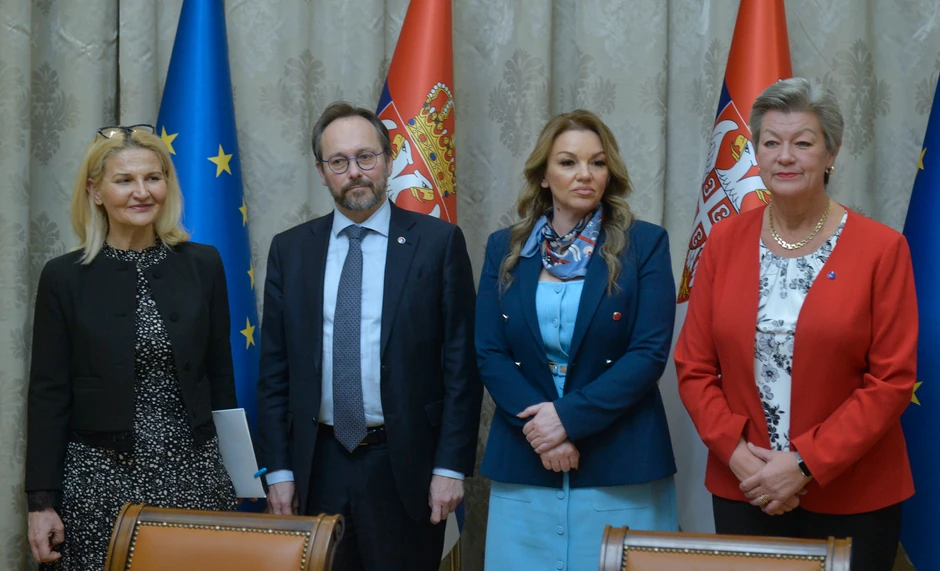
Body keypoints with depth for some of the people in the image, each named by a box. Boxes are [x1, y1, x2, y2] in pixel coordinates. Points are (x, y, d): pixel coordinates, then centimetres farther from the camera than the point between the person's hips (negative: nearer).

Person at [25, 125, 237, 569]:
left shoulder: (203, 265, 4)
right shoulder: (64, 277, -1)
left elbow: (220, 374, 9)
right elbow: (48, 395, -1)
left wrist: (232, 466, 9)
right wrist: (41, 501, -4)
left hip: (194, 474, 2)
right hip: (99, 480, -1)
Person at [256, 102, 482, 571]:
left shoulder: (438, 242, -2)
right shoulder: (290, 249, 6)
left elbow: (462, 362, -3)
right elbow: (274, 370, 7)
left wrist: (451, 466, -7)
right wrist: (278, 469, 3)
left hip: (405, 465, -2)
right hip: (317, 466, 3)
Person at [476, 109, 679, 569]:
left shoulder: (644, 244, -1)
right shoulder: (505, 249, 7)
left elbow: (650, 352, -9)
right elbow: (489, 353, 1)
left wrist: (569, 417, -16)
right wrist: (538, 424, -13)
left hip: (621, 467, -2)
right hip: (523, 466, 2)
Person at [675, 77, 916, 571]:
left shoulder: (881, 248, -6)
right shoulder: (725, 242, 2)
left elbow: (893, 379, -9)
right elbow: (693, 367, 3)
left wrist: (806, 464, -15)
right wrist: (735, 451, -11)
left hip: (851, 498, -2)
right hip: (742, 492, 2)